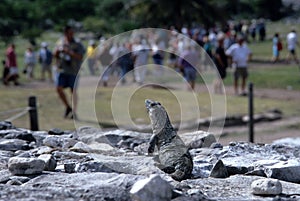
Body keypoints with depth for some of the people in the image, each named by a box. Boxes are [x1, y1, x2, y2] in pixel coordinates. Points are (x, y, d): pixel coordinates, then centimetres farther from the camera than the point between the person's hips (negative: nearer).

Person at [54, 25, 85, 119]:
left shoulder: (77, 45, 0)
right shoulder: (60, 43, 12)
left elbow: (80, 56, -12)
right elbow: (55, 55, 18)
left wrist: (69, 52, -20)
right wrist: (58, 51, -4)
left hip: (73, 71, -3)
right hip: (62, 70, 3)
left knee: (73, 91, -1)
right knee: (59, 88, -6)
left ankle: (74, 112, 9)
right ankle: (68, 107, 12)